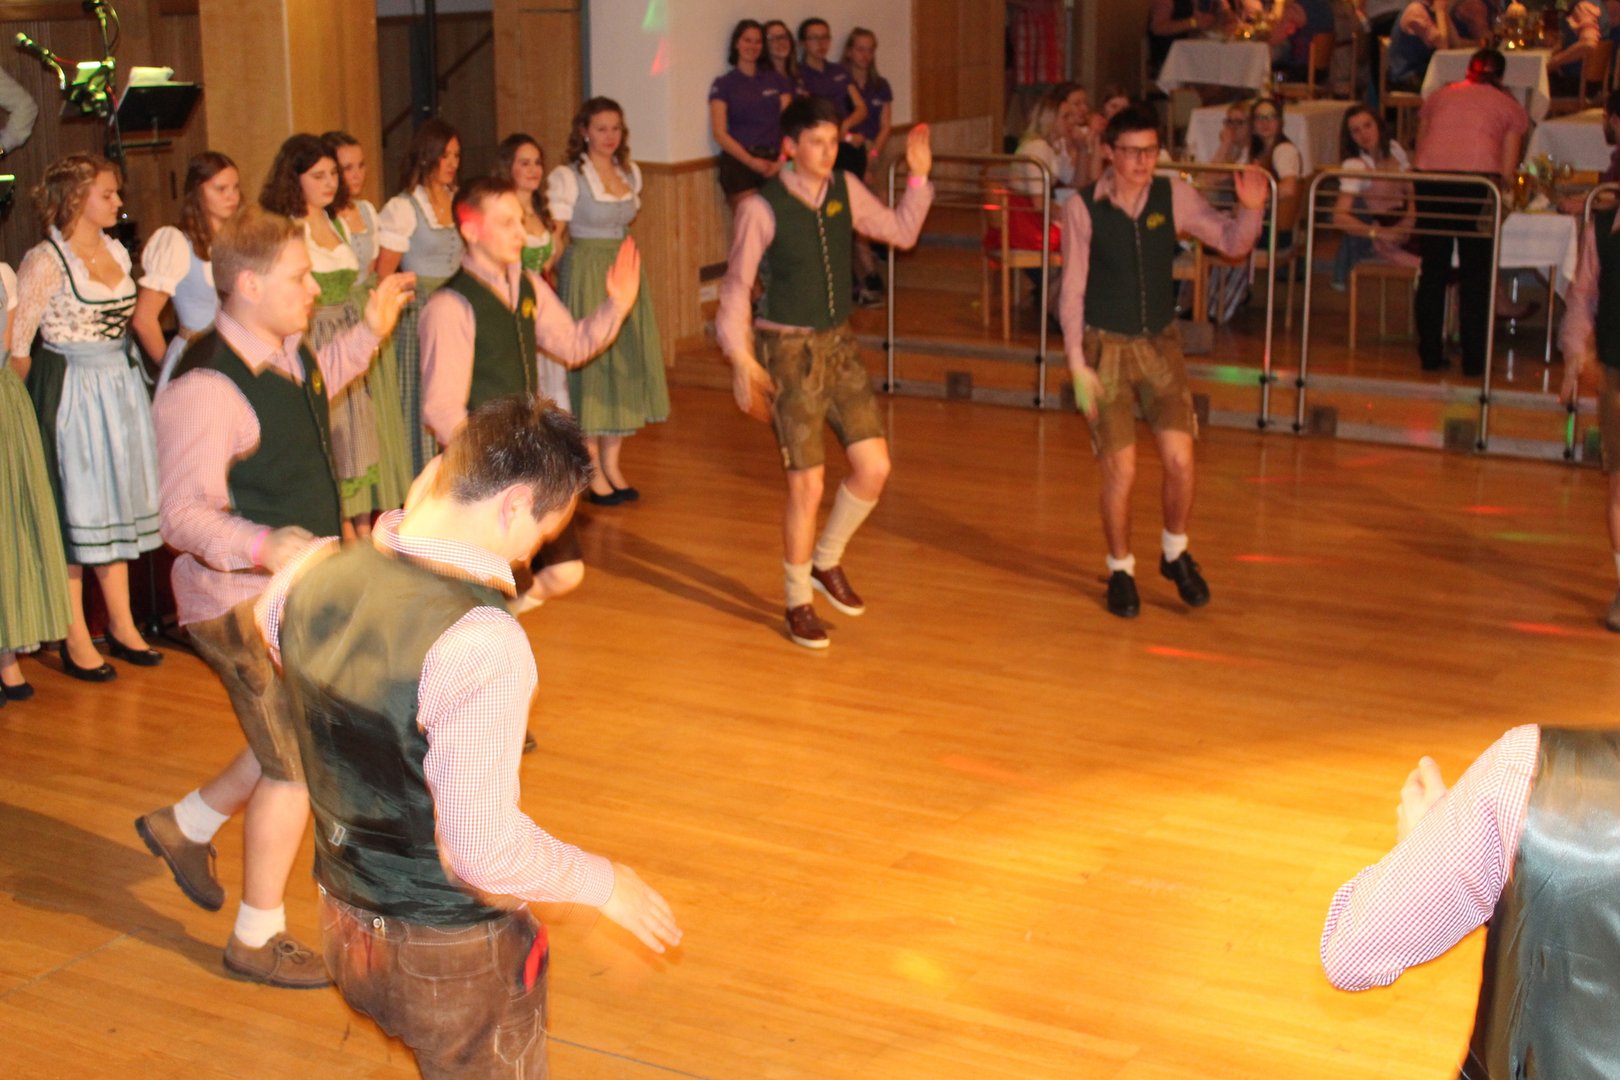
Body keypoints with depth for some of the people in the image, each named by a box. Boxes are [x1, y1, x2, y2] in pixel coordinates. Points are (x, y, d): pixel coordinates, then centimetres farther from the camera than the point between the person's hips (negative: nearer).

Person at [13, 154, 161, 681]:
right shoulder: (46, 260, -13)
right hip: (70, 393, -7)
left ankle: (121, 624, 23)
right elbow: (15, 344, -12)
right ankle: (75, 639, 8)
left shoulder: (117, 251, 8)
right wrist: (37, 400, -7)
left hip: (121, 385, 7)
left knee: (118, 503, 12)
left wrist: (124, 375, 10)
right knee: (73, 507, 0)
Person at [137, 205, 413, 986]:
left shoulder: (288, 354, 4)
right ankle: (258, 940, 17)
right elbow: (185, 517, -29)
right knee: (297, 763, -1)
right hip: (242, 603, -9)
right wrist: (266, 546, -44)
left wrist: (368, 334, 23)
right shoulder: (206, 389, -25)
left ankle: (186, 826, 40)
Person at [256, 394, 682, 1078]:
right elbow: (486, 849, -31)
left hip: (343, 926, 7)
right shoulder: (481, 643, -31)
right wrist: (602, 883, -13)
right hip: (452, 957, -7)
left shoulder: (312, 574, -9)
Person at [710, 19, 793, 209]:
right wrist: (751, 161, -11)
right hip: (739, 161, -2)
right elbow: (719, 133, 0)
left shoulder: (777, 80, 17)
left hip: (773, 160, 3)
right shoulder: (723, 85, 8)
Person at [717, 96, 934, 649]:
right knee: (807, 484, -2)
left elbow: (901, 231, 12)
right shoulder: (761, 207, -14)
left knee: (874, 468, 1)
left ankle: (826, 561, 27)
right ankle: (799, 602, 18)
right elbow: (736, 285, -8)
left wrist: (918, 177, -2)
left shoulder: (846, 191, 2)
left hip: (839, 343, 6)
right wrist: (741, 359, -11)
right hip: (789, 351, -6)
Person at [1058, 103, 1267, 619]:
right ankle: (1120, 572, 19)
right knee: (1120, 468, -4)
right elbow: (1072, 291, -7)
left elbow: (1231, 241, -2)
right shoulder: (1083, 208, -10)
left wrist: (1250, 209, -24)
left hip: (1160, 343, 3)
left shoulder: (1173, 197, -4)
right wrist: (1077, 366, -12)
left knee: (1180, 460, -5)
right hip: (1106, 345, -2)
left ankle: (1176, 554, 23)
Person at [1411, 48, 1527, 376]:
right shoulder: (1510, 107, 20)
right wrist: (1502, 184, 33)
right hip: (1478, 178, -2)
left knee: (1432, 270, 11)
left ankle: (1430, 354, 15)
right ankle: (1473, 359, 9)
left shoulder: (1437, 96, 27)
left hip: (1430, 177, 2)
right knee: (1475, 275, 8)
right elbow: (1507, 173, 13)